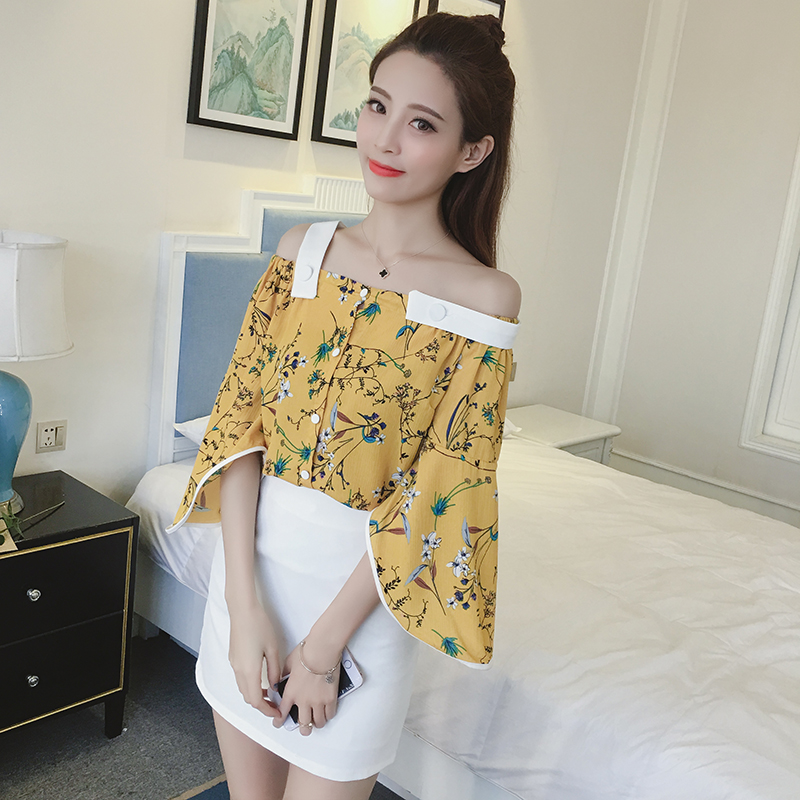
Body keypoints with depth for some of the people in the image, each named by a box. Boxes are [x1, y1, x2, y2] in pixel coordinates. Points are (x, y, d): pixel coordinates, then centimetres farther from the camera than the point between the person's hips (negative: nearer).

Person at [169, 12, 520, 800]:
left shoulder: (487, 300, -13)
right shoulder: (303, 248, -2)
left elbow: (436, 498, -14)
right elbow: (240, 417, -5)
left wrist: (321, 646, -12)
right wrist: (245, 604, -12)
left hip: (363, 587, -3)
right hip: (251, 560, 4)